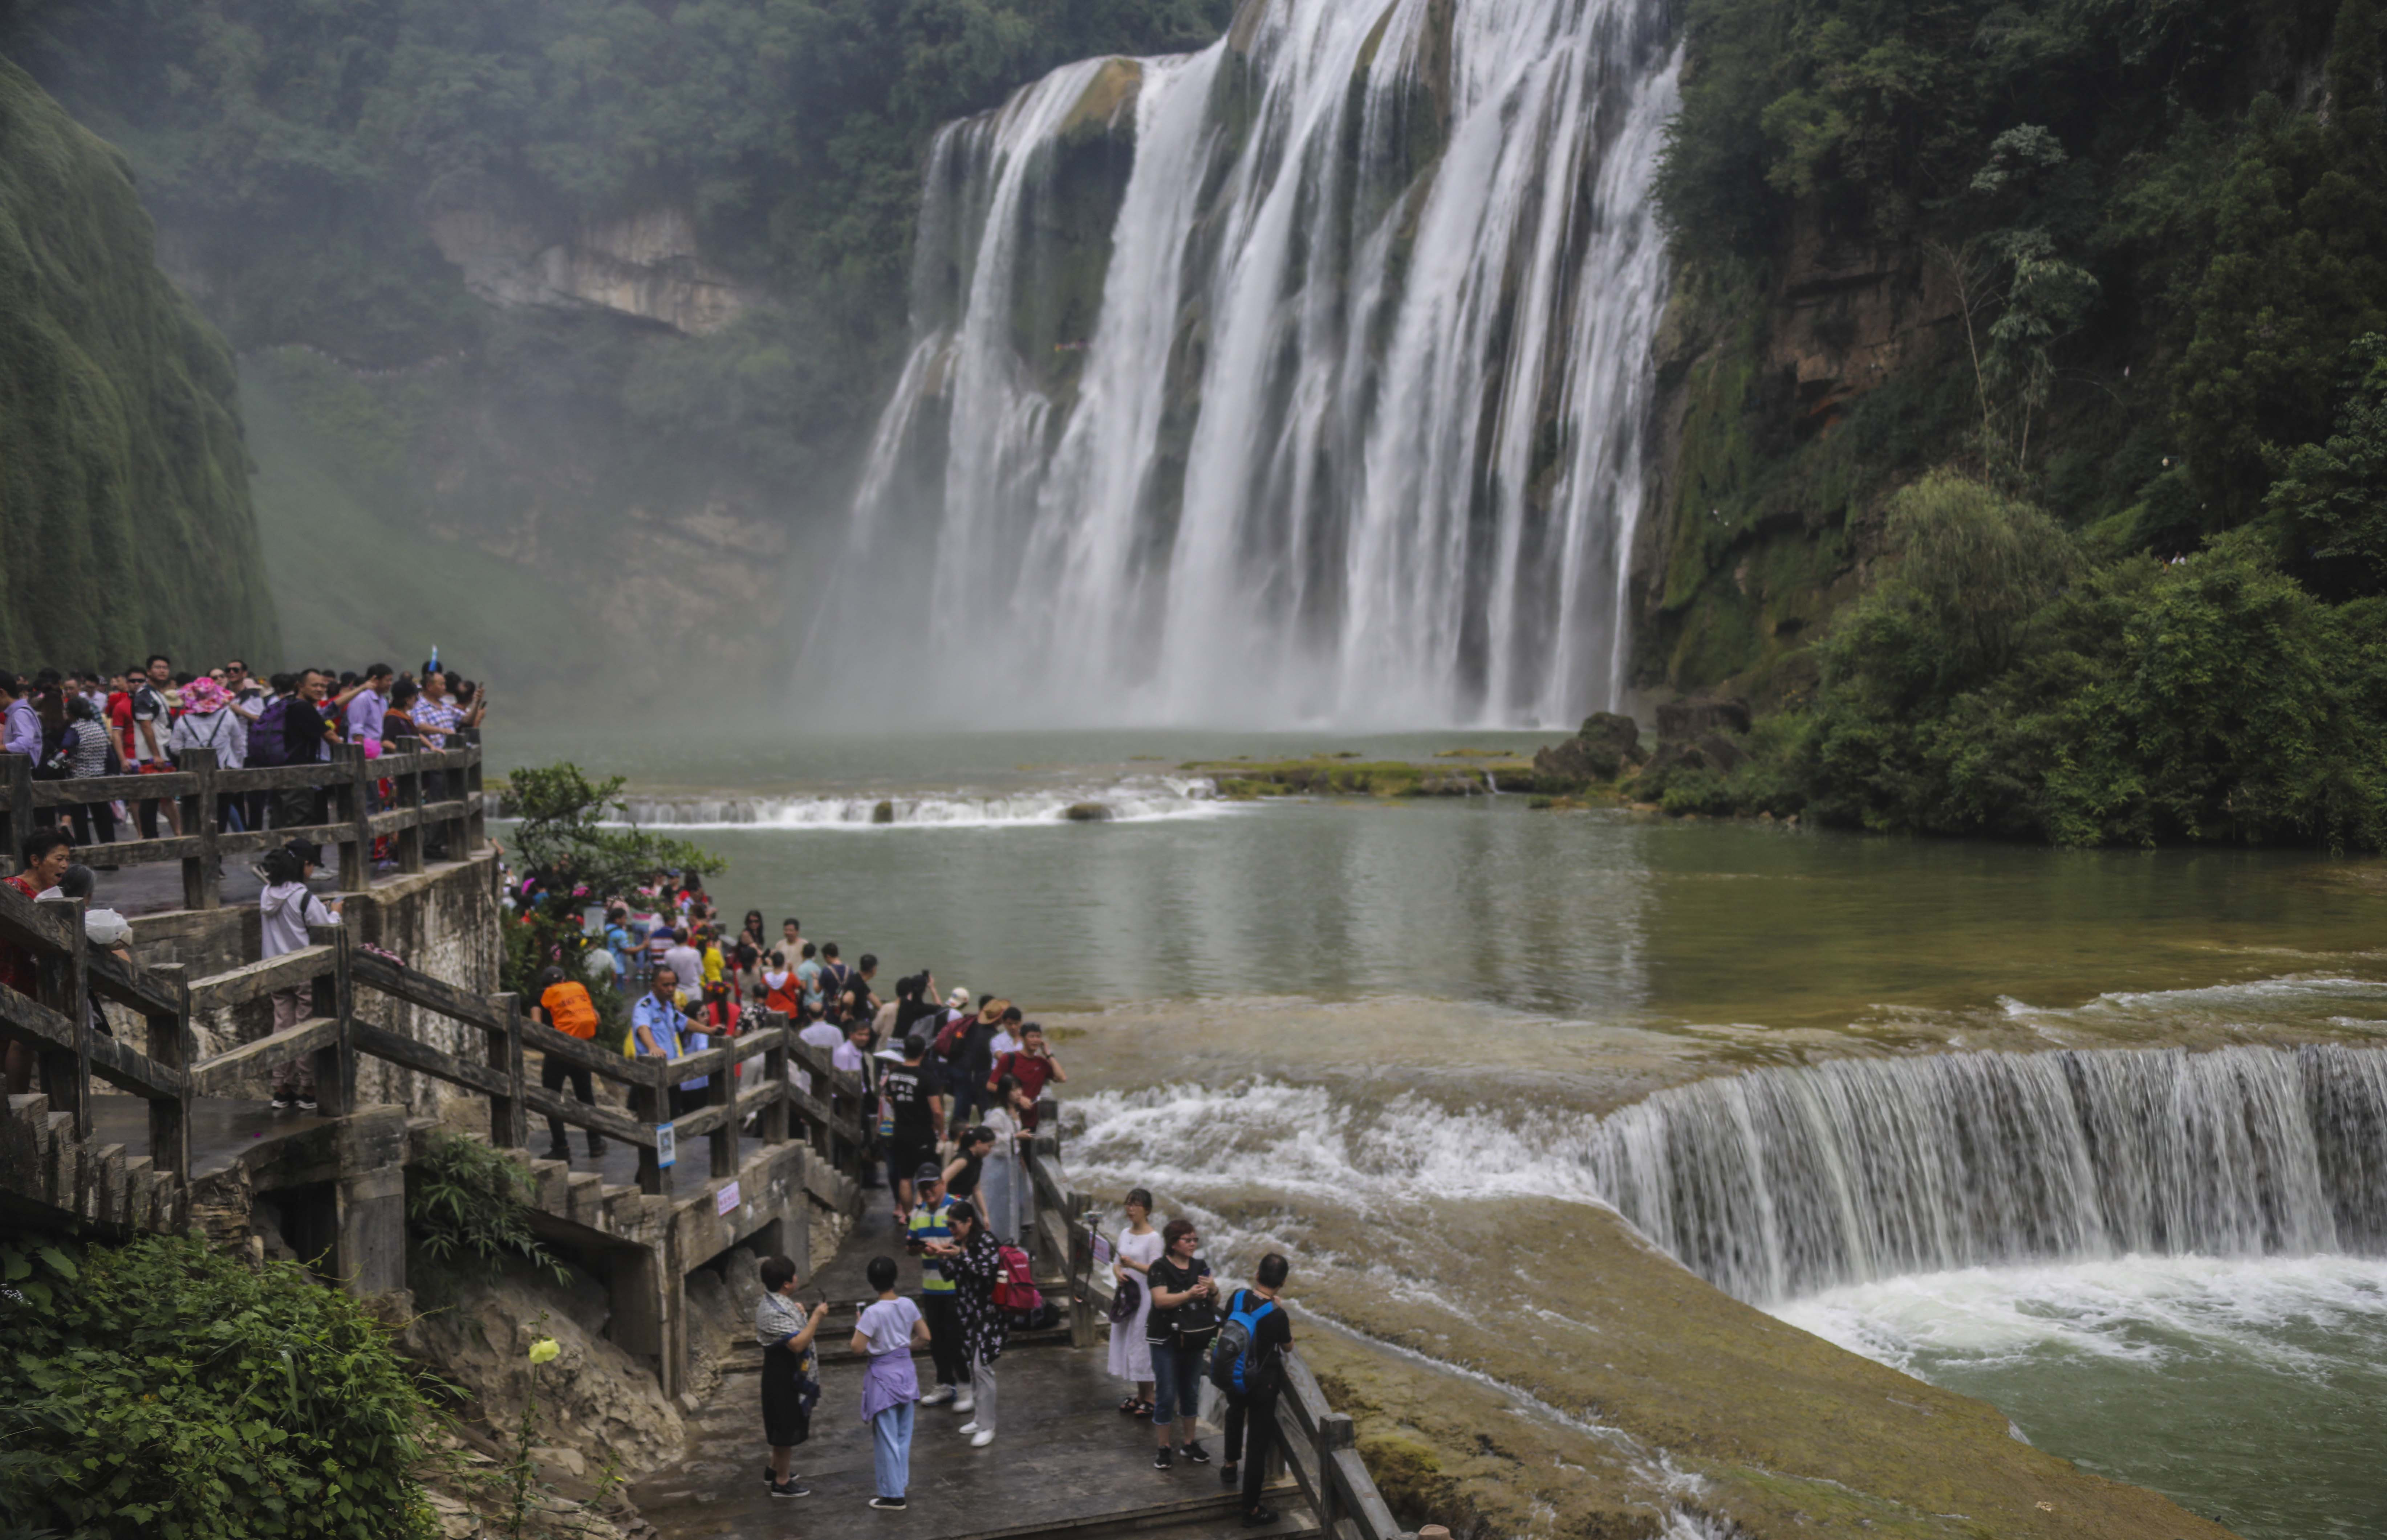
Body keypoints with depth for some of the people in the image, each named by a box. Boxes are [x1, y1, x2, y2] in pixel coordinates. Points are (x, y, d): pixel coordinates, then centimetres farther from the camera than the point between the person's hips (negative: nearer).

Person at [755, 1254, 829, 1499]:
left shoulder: (774, 1302, 5)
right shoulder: (775, 1312, -28)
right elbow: (798, 1343, -33)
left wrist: (799, 1315, 13)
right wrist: (816, 1317, -29)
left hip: (787, 1375, 11)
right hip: (784, 1378, -11)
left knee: (784, 1428, 24)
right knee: (787, 1429, 2)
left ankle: (775, 1470, 39)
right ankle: (782, 1482, 15)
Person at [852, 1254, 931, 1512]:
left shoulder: (873, 1312, -20)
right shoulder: (908, 1305, -3)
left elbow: (858, 1347, -18)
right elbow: (925, 1337, 2)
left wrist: (859, 1327, -1)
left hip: (883, 1375, -6)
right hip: (906, 1370, 6)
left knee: (887, 1438, 4)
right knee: (903, 1435, 18)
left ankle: (893, 1494, 10)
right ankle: (899, 1483, 28)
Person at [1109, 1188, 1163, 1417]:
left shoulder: (1153, 1237, -11)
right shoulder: (1125, 1234, 11)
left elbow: (1155, 1270, -15)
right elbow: (1117, 1262, 16)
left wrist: (1133, 1265, -29)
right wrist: (1118, 1272, -6)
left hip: (1144, 1296, -7)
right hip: (1125, 1294, 8)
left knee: (1141, 1345, -5)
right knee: (1125, 1344, 10)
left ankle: (1149, 1398, 4)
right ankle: (1139, 1395, 20)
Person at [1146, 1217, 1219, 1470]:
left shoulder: (1200, 1267, 5)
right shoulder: (1161, 1269, -10)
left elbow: (1215, 1302, 6)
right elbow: (1160, 1300, -22)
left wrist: (1213, 1290, -16)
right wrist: (1190, 1295, -34)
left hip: (1195, 1340, 5)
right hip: (1167, 1341, -5)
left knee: (1191, 1392, 14)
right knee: (1166, 1395, -2)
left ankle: (1189, 1443, 27)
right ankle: (1164, 1449, 8)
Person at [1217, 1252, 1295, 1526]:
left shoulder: (1238, 1297, -14)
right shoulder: (1277, 1315, -27)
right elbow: (1288, 1346, -6)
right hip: (1262, 1385, -5)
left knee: (1236, 1412, 38)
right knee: (1257, 1445, 7)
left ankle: (1230, 1466, 54)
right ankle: (1251, 1511, 17)